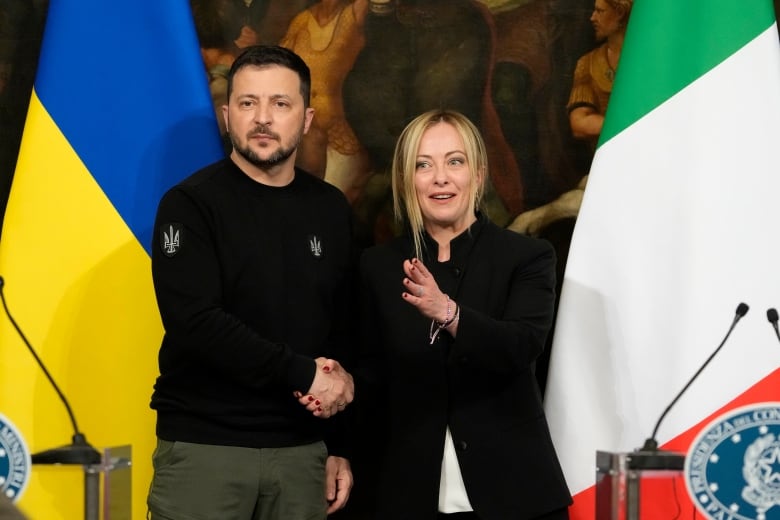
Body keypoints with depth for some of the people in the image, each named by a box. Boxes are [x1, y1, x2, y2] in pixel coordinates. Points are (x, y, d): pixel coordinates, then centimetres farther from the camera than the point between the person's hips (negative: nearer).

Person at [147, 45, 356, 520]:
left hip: (301, 450, 4)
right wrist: (303, 374, -16)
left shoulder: (331, 210, 9)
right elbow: (195, 322, -17)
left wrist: (340, 445, 10)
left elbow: (344, 333, 12)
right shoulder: (192, 204, -5)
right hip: (205, 447, -4)